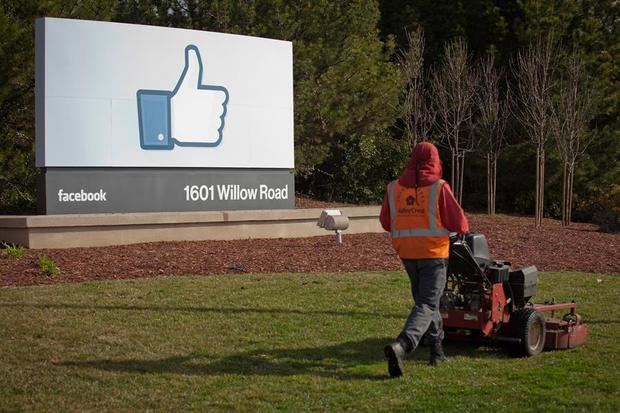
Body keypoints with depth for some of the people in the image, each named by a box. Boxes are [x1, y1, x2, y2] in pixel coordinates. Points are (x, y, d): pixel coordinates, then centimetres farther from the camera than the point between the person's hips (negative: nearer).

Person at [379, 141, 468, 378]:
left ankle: (436, 349, 30)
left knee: (424, 298, 22)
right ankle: (401, 345, -25)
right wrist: (461, 229, 12)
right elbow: (459, 224, -11)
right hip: (433, 252, -5)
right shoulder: (439, 188, -11)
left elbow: (386, 223, 9)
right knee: (427, 305, -4)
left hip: (406, 253, 5)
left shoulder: (394, 188, 1)